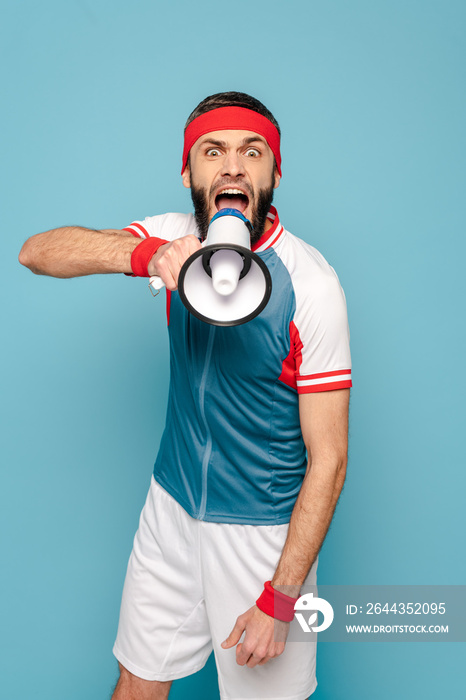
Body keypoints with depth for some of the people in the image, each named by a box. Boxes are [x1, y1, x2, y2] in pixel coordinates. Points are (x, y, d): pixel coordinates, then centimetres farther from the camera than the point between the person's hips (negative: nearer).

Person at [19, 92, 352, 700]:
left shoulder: (310, 285, -19)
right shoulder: (177, 238, -6)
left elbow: (328, 458, -17)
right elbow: (37, 251, -15)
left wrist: (278, 601, -17)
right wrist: (147, 254, -34)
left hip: (262, 529, -3)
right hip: (171, 507, 4)